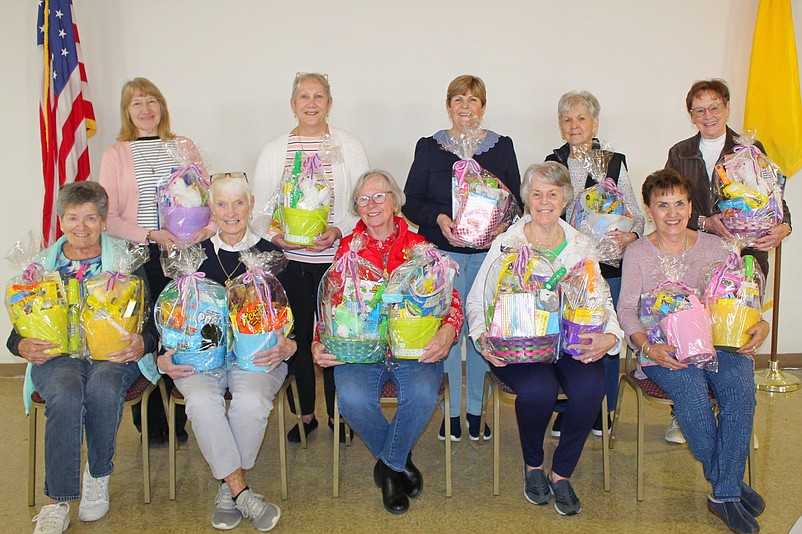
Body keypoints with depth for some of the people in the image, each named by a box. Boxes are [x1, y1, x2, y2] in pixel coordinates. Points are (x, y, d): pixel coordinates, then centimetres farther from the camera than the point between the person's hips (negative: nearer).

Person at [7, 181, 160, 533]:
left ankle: (98, 477, -10)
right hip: (57, 355, 1)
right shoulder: (42, 265, 15)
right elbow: (17, 329, 13)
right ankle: (58, 503, -24)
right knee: (66, 395, -34)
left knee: (103, 388, -36)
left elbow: (149, 320, 4)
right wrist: (23, 346, -12)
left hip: (114, 352, -1)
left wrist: (142, 343, -20)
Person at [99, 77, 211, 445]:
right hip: (140, 258, -1)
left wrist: (208, 226, -9)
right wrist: (150, 234, -15)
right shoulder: (115, 155, 6)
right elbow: (108, 217, 0)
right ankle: (152, 422, 14)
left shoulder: (184, 147, 12)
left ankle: (177, 419, 13)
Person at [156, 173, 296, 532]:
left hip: (258, 353, -1)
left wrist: (287, 347, -16)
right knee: (202, 401, -31)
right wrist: (163, 357, -7)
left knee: (251, 401, -32)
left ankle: (228, 489, -9)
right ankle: (243, 493, -18)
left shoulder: (270, 254, 7)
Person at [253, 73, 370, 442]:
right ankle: (305, 414, 23)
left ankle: (337, 414, 19)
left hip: (337, 258, -1)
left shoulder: (350, 147, 4)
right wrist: (274, 235, -11)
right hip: (290, 259, 1)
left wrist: (339, 230, -14)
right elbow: (259, 205, 7)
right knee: (298, 335, 7)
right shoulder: (274, 150, 8)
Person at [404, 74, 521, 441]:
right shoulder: (429, 147, 6)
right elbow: (412, 202, 3)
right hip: (442, 252, -1)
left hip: (489, 251, 1)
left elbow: (516, 199, 9)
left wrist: (503, 222, -12)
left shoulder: (502, 147, 8)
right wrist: (439, 218, -16)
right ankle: (451, 411, 15)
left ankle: (476, 410, 18)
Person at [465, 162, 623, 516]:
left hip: (571, 341, 2)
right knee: (538, 389, -32)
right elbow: (476, 300, 3)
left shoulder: (580, 246, 10)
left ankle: (561, 473, -2)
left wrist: (610, 336, -16)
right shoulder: (506, 243, 3)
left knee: (590, 387, -28)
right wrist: (483, 338, -16)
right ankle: (533, 466, 2)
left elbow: (601, 300, 6)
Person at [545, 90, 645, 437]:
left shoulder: (615, 163, 4)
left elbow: (635, 213, 2)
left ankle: (602, 412, 20)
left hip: (607, 265, -1)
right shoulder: (552, 164, 9)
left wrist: (632, 235, -19)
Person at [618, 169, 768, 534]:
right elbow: (626, 309, -2)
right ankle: (730, 483, -13)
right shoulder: (637, 253, 5)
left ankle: (724, 494, -21)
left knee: (739, 386, -29)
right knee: (691, 391, -33)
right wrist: (647, 347, -19)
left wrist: (760, 325, -8)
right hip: (663, 348, -2)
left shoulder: (713, 247, 12)